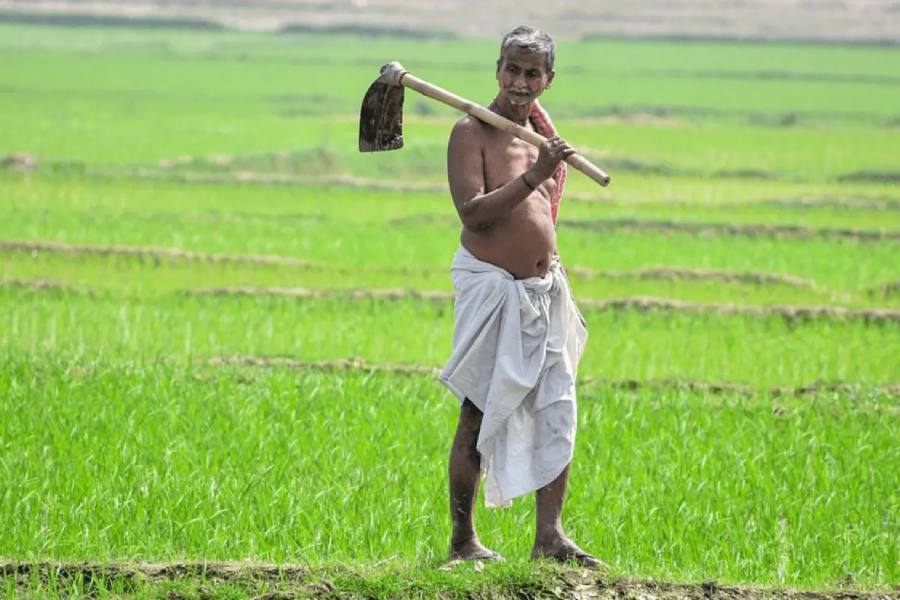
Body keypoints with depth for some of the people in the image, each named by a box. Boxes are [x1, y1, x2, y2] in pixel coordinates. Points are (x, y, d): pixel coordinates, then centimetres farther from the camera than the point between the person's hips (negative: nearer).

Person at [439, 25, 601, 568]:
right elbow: (473, 212, -22)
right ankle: (463, 540, 5)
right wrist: (534, 176, -28)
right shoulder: (472, 132, -11)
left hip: (543, 288, 7)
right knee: (479, 416, -3)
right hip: (490, 284, -7)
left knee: (558, 411, 1)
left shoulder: (542, 134, 12)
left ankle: (550, 534, 4)